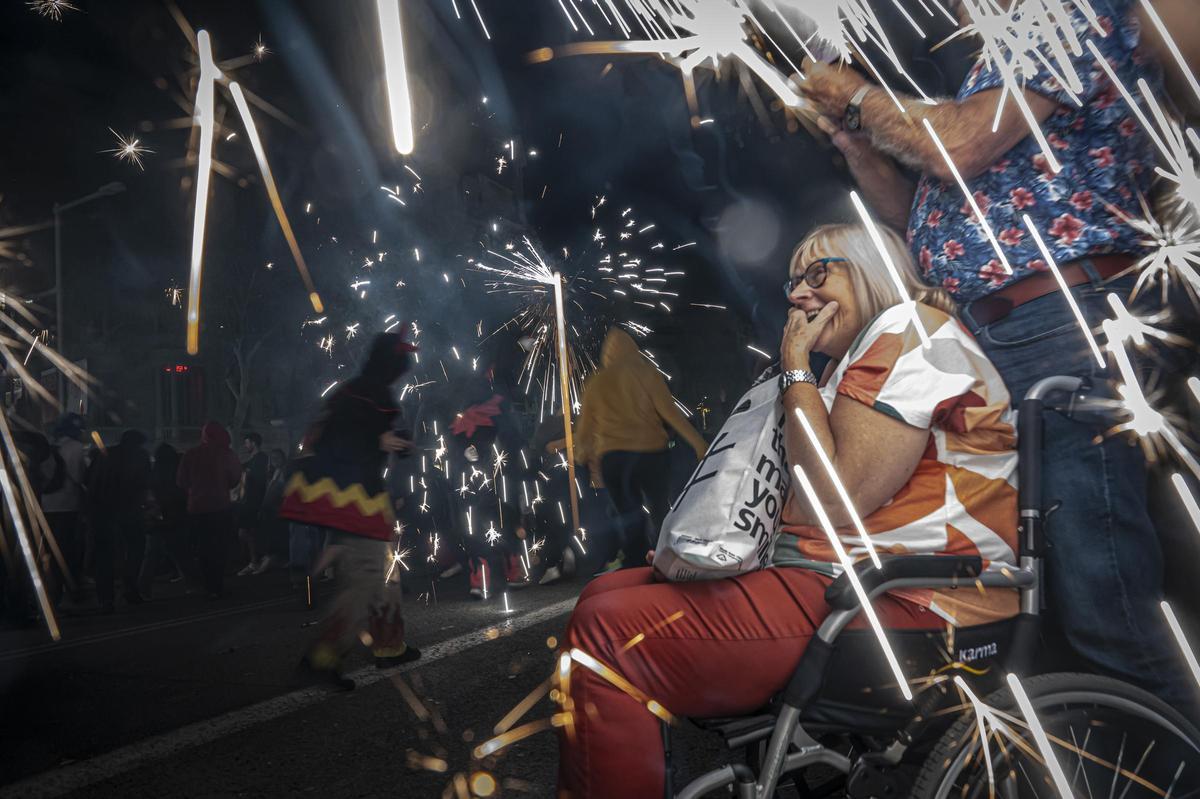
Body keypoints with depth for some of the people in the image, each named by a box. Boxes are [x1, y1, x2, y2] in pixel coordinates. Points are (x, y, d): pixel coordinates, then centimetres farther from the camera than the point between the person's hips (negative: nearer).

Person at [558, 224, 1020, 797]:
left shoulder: (909, 329, -6)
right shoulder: (855, 362, 24)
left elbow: (834, 501, -17)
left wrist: (795, 368, -6)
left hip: (902, 605, -11)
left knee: (608, 631, -23)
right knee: (603, 595, 9)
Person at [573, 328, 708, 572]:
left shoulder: (595, 382, 10)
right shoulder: (645, 371, 1)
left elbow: (585, 425, 15)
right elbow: (668, 411, -6)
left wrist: (583, 453, 32)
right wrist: (697, 442, -2)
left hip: (612, 456, 2)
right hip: (650, 451, -2)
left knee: (629, 516, 8)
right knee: (659, 513, 11)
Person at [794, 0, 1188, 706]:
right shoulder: (1000, 59, 28)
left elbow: (960, 148, -14)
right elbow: (924, 219, 27)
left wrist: (859, 96, 3)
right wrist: (848, 136, 19)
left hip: (1067, 324, -9)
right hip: (991, 342, 10)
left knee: (1097, 592, -12)